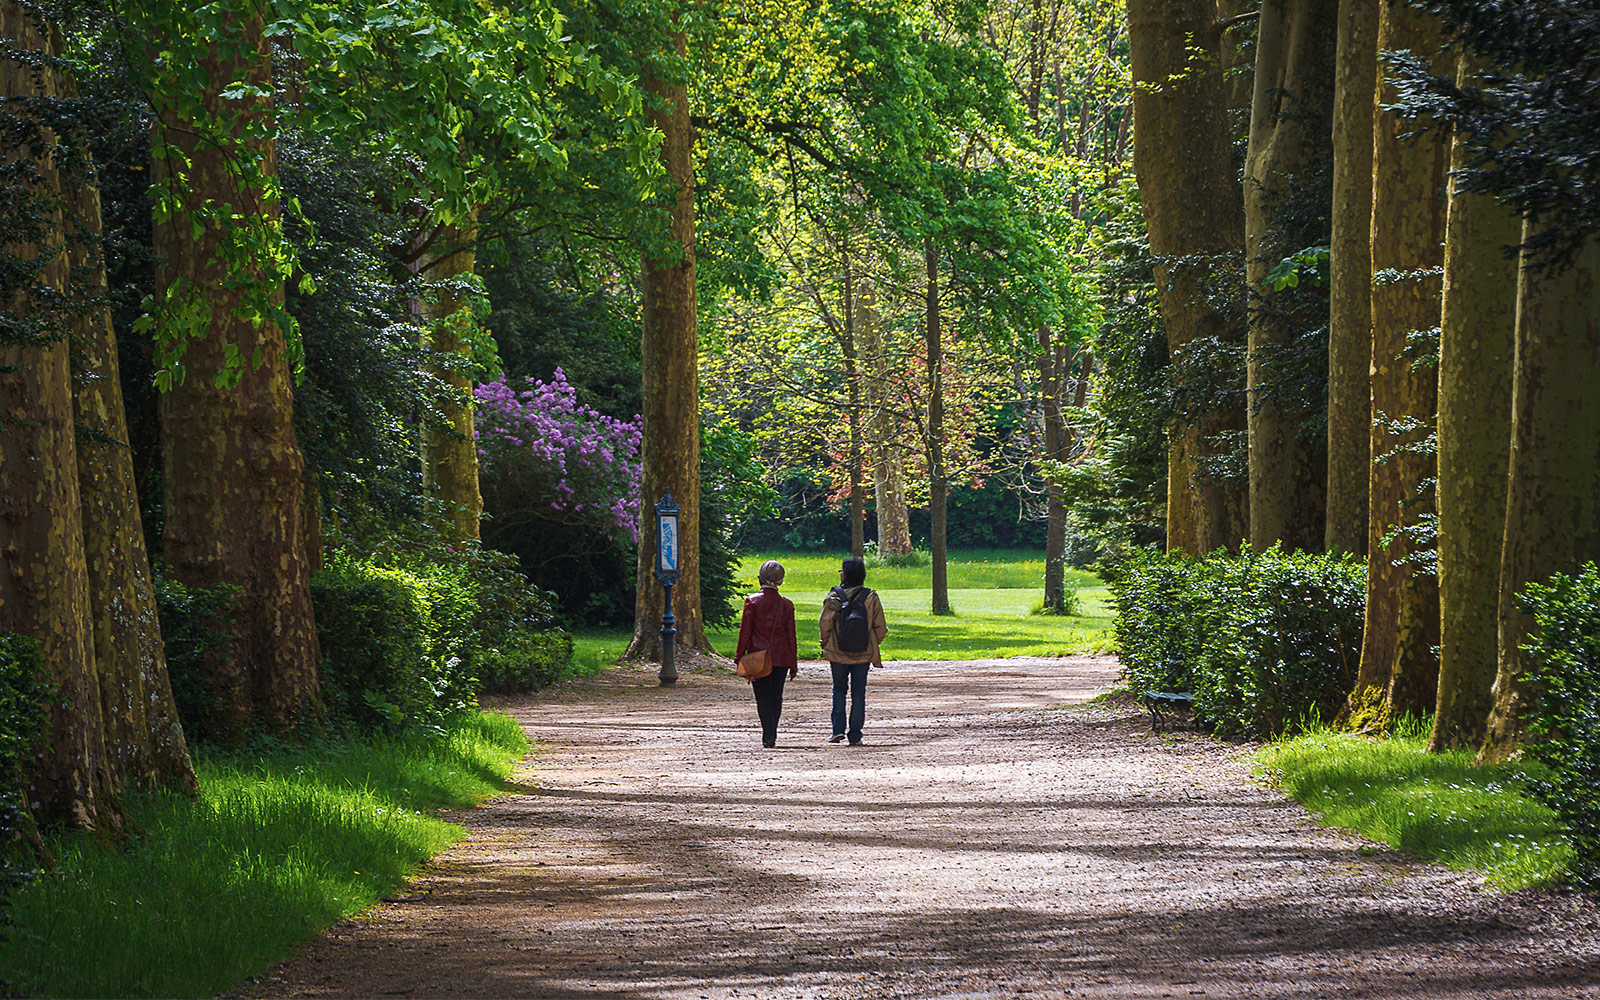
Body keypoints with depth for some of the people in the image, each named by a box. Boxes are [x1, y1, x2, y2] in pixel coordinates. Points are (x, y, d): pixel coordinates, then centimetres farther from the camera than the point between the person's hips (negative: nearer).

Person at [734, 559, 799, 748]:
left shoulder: (752, 602, -6)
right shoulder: (787, 605, 1)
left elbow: (745, 632, -6)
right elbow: (791, 636, 5)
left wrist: (739, 657, 1)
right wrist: (794, 665, 11)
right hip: (781, 658, 2)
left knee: (763, 697, 0)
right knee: (776, 697, 12)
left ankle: (769, 736, -15)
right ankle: (771, 735, 17)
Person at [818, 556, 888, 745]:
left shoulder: (834, 597, -10)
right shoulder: (871, 598, -6)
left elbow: (825, 623, -10)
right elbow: (881, 628, -4)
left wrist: (826, 645, 6)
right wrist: (873, 645, 14)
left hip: (838, 653, -1)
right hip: (864, 654, 1)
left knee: (839, 690, 15)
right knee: (858, 693, 8)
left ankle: (838, 729, 4)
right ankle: (855, 735, 8)